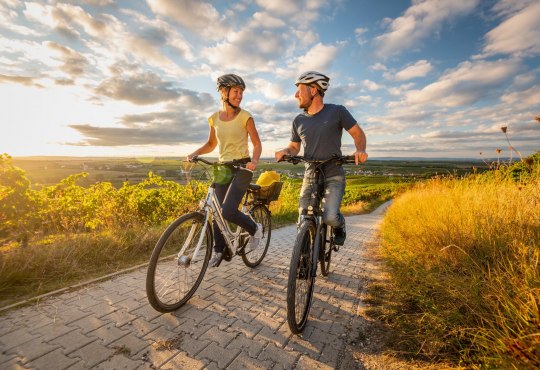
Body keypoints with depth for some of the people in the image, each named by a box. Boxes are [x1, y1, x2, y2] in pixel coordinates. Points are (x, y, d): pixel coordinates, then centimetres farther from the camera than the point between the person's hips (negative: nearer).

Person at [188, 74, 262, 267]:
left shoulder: (245, 116, -5)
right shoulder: (214, 118, 6)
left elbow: (257, 144, -3)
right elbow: (211, 144, 17)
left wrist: (254, 160, -22)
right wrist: (195, 153, -1)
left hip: (242, 167, -5)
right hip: (223, 168, 5)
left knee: (228, 211, -19)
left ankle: (254, 228, 10)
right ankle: (219, 250, 24)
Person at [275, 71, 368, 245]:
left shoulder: (337, 111, -5)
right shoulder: (299, 120, 5)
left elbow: (358, 133, 2)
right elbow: (294, 146, 14)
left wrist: (360, 150, -19)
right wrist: (284, 151, -9)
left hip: (334, 177, -3)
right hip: (310, 177, 4)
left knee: (330, 217, -21)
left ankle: (340, 225, 16)